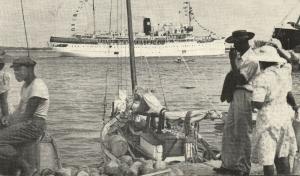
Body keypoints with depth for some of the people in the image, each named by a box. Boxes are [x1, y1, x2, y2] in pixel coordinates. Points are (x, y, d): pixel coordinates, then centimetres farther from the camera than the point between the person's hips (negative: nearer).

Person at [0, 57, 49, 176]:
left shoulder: (37, 87, -15)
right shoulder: (26, 85, 16)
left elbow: (27, 114, -17)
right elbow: (20, 109, 19)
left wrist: (10, 123, -8)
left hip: (34, 125, -10)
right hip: (26, 123, 10)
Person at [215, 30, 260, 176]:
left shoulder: (250, 60, -17)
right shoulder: (239, 55, 11)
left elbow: (240, 79, -23)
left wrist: (232, 60, -21)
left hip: (244, 96, -9)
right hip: (236, 95, 9)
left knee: (242, 134, -1)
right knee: (229, 130, 13)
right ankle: (229, 164, 22)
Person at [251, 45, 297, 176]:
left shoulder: (261, 79, -18)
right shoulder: (283, 73, 1)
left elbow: (257, 104, -22)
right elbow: (289, 95, 12)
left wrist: (252, 103, 0)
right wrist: (294, 106, 30)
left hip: (268, 118, -7)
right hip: (284, 115, 7)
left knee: (267, 158, 4)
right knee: (282, 155, 17)